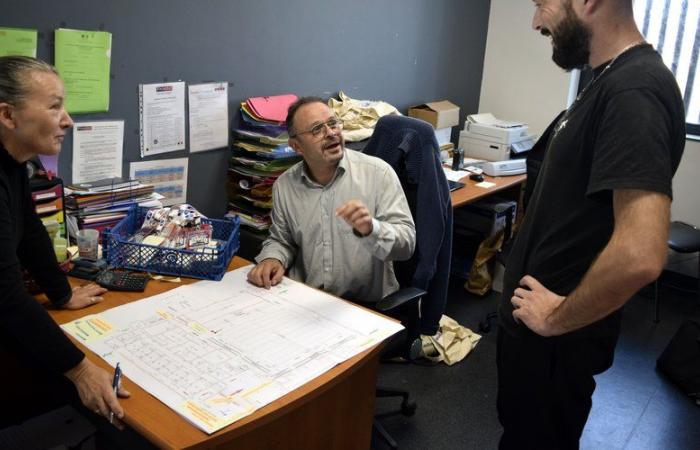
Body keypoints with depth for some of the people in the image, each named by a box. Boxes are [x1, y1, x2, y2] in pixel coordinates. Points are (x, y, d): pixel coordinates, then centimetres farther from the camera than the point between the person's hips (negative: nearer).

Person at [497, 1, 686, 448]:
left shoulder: (634, 89, -25)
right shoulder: (612, 80, 6)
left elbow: (640, 254, -36)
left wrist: (556, 318, -21)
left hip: (554, 338, -9)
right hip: (531, 318, 9)